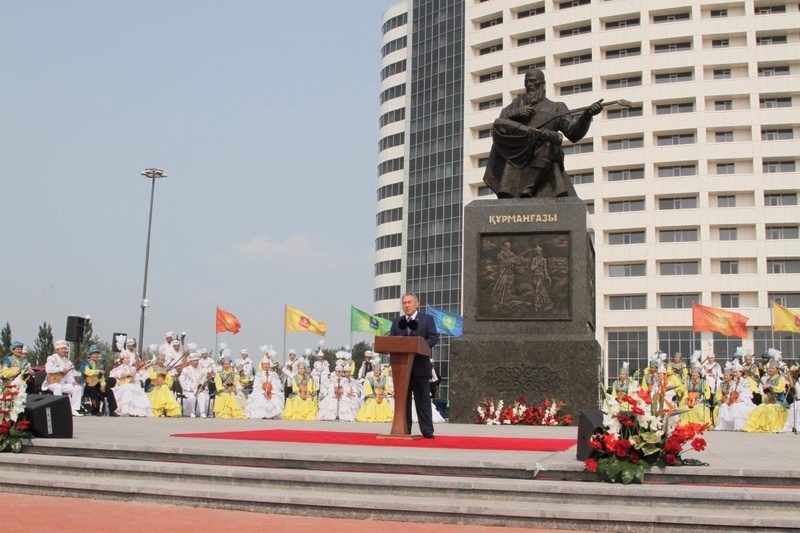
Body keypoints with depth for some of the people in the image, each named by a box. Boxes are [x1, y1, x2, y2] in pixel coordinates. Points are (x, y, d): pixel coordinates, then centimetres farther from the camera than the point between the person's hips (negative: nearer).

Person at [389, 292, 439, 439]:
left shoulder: (427, 319, 7)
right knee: (403, 399, 5)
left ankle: (427, 430, -1)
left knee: (423, 399, -3)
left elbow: (434, 337, -4)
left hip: (420, 365, -3)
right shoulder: (397, 322, 17)